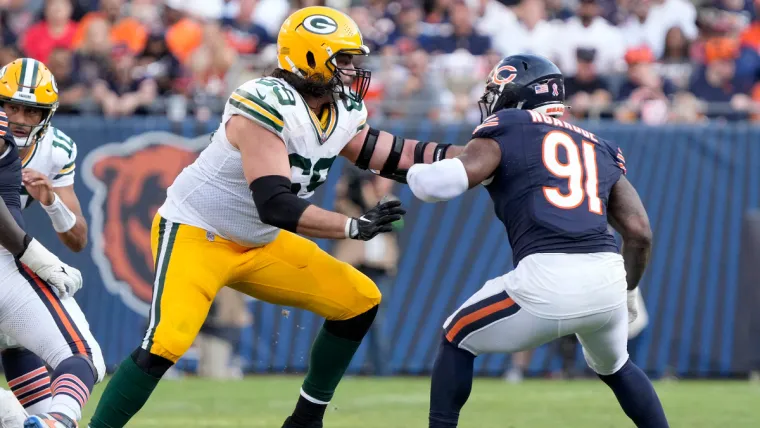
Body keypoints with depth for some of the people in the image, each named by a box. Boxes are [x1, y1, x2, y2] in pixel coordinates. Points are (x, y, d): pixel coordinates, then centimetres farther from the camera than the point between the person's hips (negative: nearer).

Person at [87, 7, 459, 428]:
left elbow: (394, 157, 8)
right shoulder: (268, 107, -27)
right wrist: (353, 227, -32)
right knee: (166, 343, -26)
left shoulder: (343, 113, -1)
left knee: (358, 302, 6)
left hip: (258, 245, 9)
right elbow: (275, 205, -32)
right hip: (195, 234, -9)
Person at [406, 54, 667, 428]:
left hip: (546, 282, -5)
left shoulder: (505, 133, 11)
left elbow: (444, 183, -4)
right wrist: (627, 292, 34)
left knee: (457, 341, 20)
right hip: (607, 276, 5)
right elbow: (640, 232, 18)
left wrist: (416, 171, 19)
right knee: (615, 367, 34)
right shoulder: (598, 149, 25)